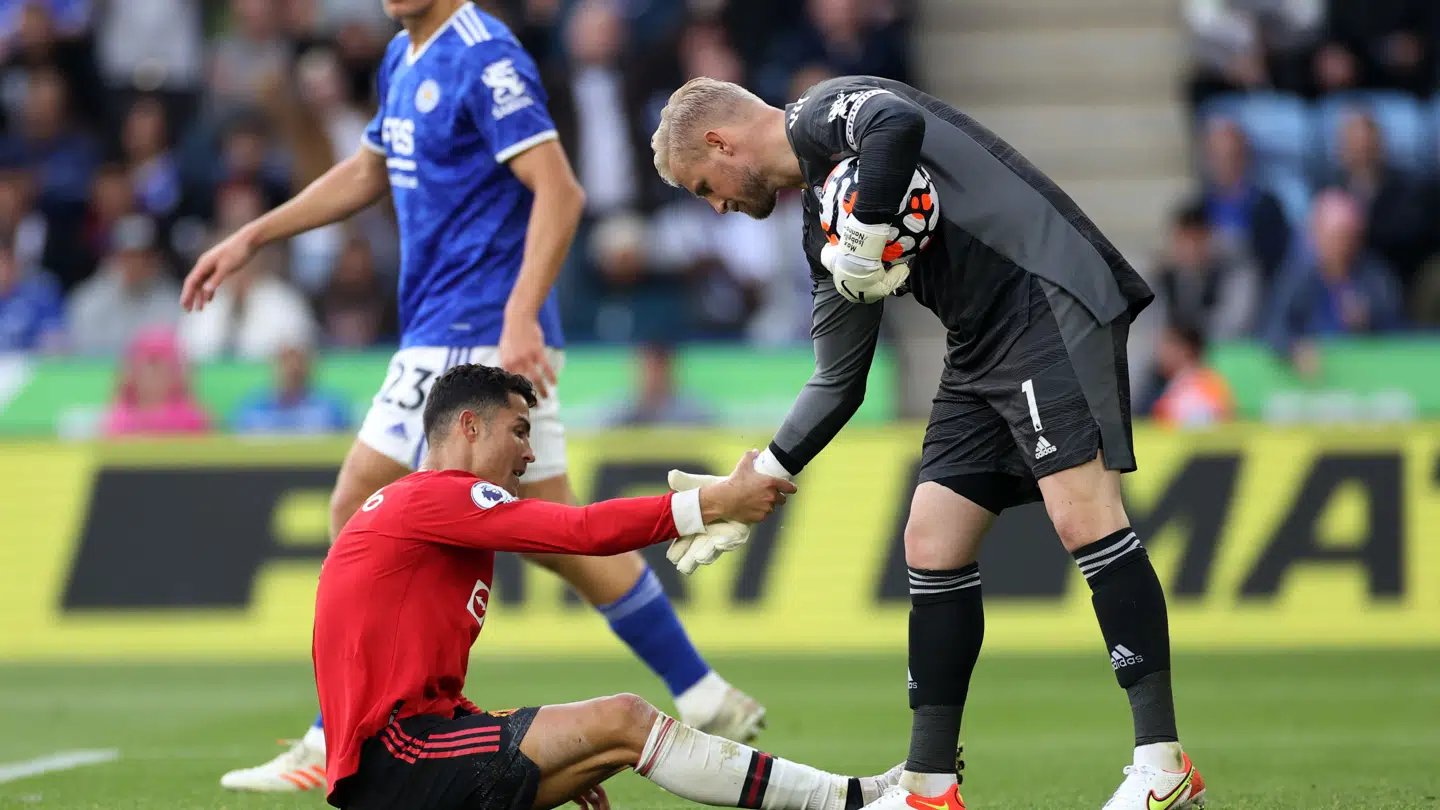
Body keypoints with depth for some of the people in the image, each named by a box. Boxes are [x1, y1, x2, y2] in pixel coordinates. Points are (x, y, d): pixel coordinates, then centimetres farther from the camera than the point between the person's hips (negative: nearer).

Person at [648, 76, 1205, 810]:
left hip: (1049, 299, -10)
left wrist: (866, 238, -18)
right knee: (932, 544, 6)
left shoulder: (823, 111, -3)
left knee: (1082, 517, -18)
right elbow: (838, 384, 25)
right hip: (982, 351, 10)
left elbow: (898, 125, -28)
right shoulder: (822, 231, 22)